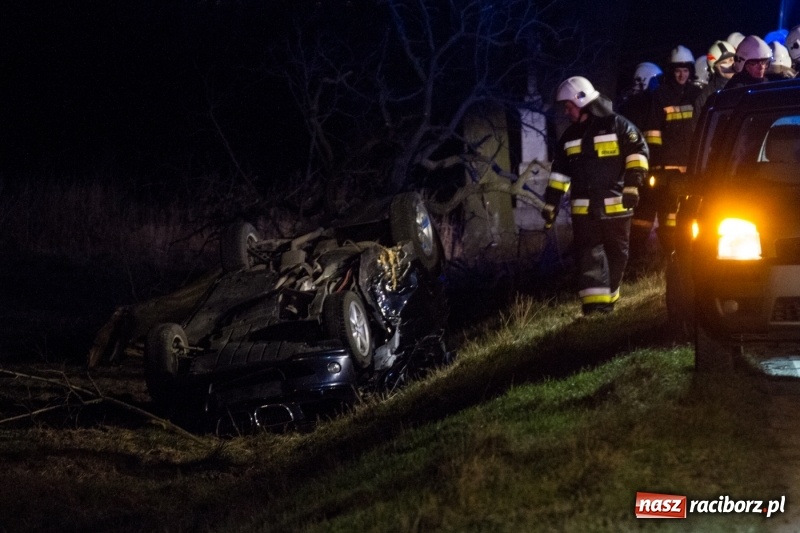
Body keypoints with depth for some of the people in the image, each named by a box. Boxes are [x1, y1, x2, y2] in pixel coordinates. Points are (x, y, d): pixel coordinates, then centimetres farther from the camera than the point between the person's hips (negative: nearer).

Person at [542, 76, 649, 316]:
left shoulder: (616, 125, 0)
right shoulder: (570, 135, 17)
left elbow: (638, 150, -5)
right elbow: (559, 172, 22)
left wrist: (633, 183, -15)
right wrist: (551, 204, 18)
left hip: (616, 206, -3)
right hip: (584, 208, 3)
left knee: (616, 253, 5)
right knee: (589, 255, -10)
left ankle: (609, 297, 19)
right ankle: (595, 302, -19)